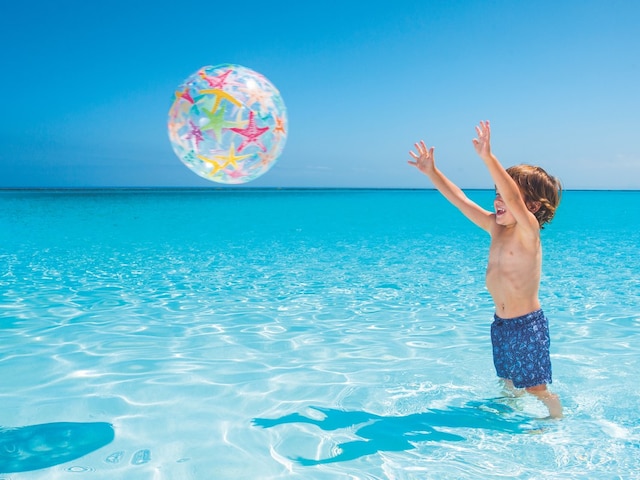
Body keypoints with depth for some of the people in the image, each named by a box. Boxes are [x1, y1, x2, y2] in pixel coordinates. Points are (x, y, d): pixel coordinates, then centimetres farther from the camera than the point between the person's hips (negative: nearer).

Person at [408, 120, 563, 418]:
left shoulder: (529, 231, -17)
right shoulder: (496, 227, 3)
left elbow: (512, 199, -36)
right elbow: (461, 200, 6)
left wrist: (488, 158, -47)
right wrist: (432, 172, 3)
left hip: (528, 325, -7)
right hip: (500, 324, 7)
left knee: (536, 389, 3)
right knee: (509, 384, 19)